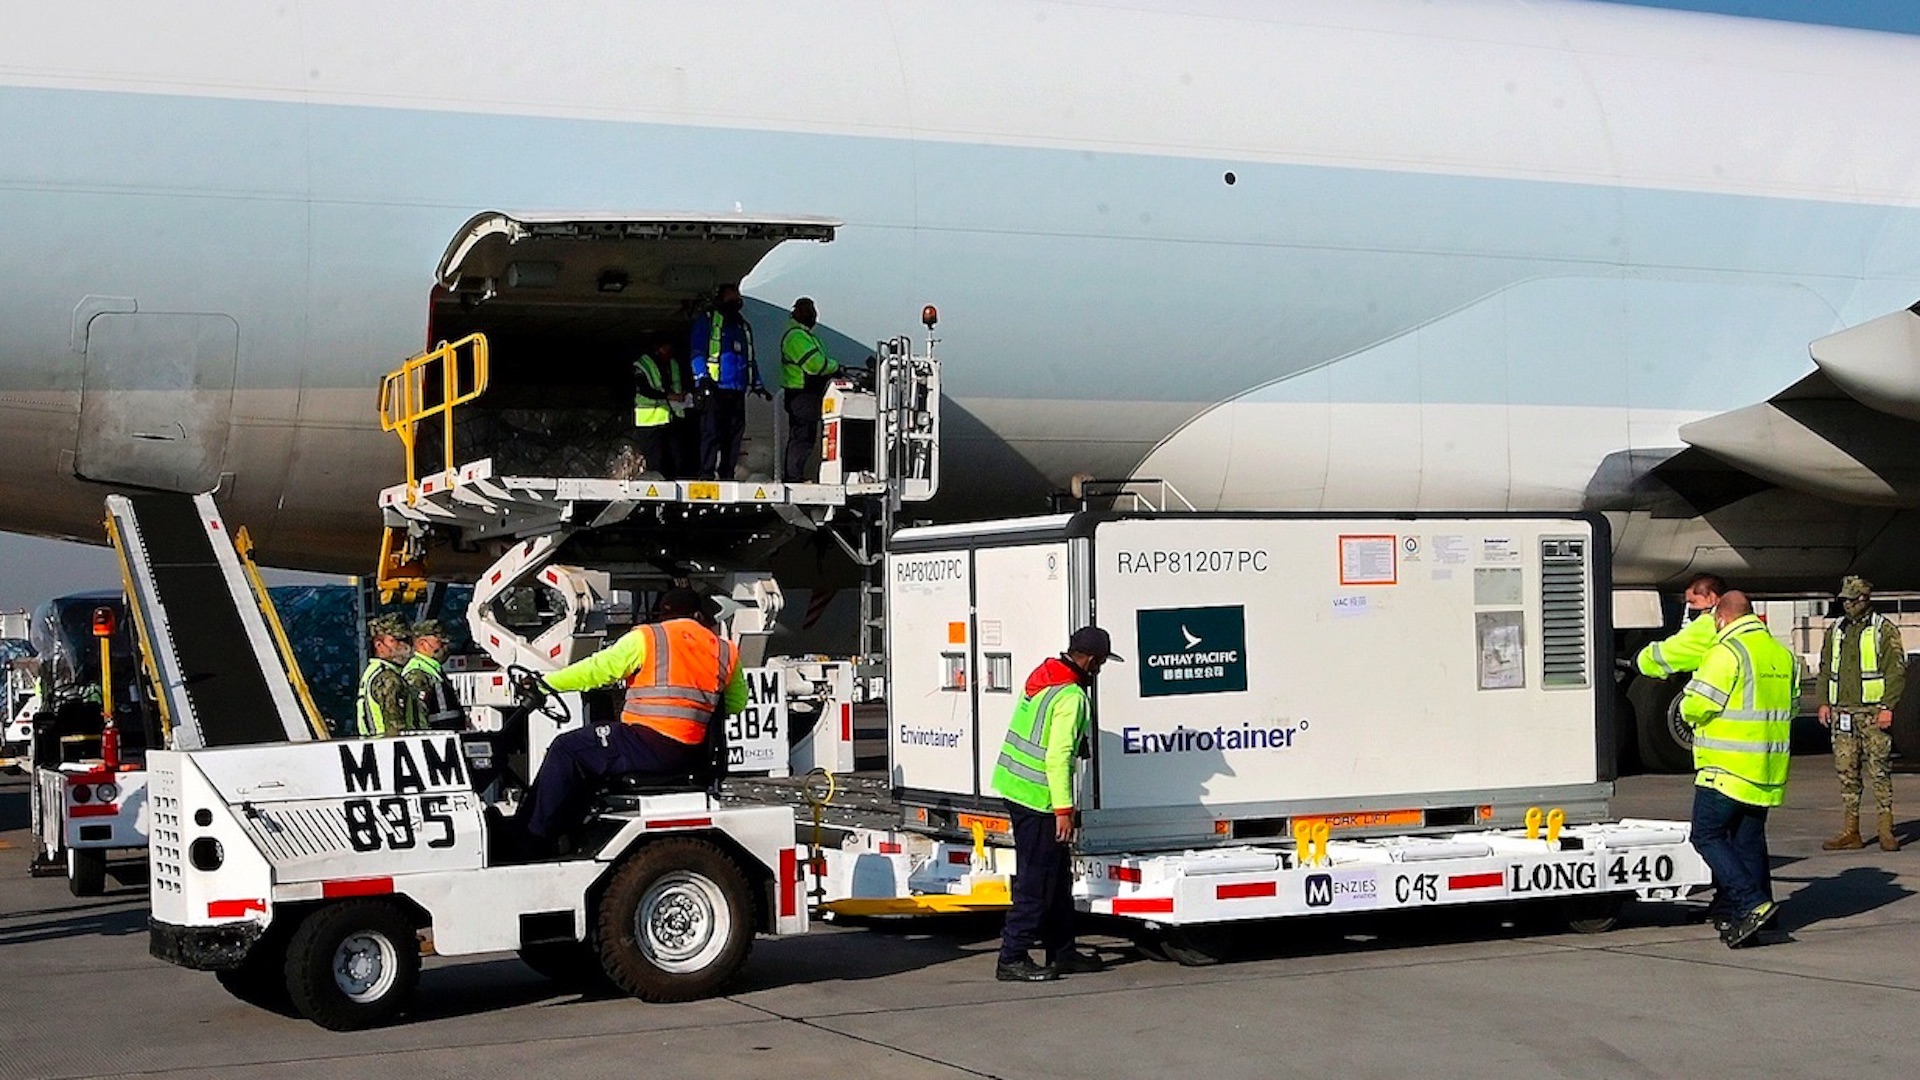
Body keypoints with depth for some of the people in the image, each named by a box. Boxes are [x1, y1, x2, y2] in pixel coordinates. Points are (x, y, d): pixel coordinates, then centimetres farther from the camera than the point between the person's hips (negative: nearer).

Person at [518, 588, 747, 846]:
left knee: (565, 749, 7)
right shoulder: (725, 651, 14)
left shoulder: (648, 638, 1)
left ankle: (534, 836, 3)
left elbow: (597, 669, 0)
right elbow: (738, 703, 20)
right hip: (692, 757, 7)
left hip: (651, 747, -7)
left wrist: (546, 683, 8)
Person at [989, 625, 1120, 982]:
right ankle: (1012, 959, -2)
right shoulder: (1071, 697, -18)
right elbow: (1058, 757, -23)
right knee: (1036, 881, -4)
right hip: (1037, 797, -10)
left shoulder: (1043, 677, 10)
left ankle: (1062, 950, 24)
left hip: (1014, 785, 10)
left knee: (1058, 875, 17)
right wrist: (1064, 810, -22)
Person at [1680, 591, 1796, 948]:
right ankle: (1748, 919, 13)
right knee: (1749, 840, 13)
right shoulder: (1782, 654, 13)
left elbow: (1696, 706, -16)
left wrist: (1687, 709, 6)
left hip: (1727, 769, -8)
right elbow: (1790, 707, 20)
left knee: (1707, 835, -2)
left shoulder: (1727, 652, -13)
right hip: (1768, 770, 8)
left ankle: (1752, 904, -13)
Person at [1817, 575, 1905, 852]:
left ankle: (1886, 831, 0)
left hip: (1873, 712, -5)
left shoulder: (1885, 630, -1)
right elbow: (1825, 670, 21)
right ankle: (1850, 832, 9)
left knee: (1879, 771, -5)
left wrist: (1887, 706, -13)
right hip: (1842, 712, 5)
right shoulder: (1835, 630, 16)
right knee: (1847, 772, 5)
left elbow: (1897, 671, -5)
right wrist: (1824, 702, 10)